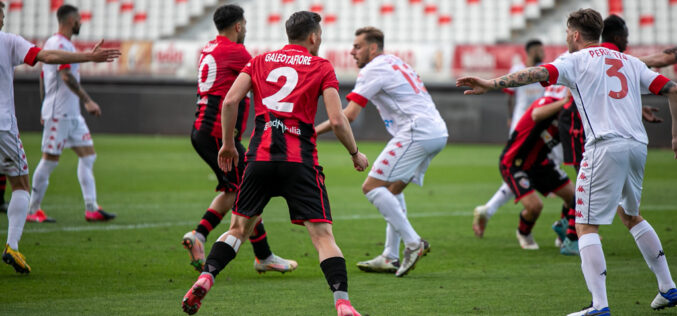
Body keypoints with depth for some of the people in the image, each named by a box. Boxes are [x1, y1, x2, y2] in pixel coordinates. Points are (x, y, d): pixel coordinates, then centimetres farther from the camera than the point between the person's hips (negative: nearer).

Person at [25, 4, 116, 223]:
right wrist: (87, 101, -27)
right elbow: (66, 76, -25)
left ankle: (91, 209, 2)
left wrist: (45, 110, 26)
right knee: (50, 159, -4)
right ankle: (33, 211, 3)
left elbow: (43, 76, 23)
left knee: (88, 154, 5)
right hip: (59, 113, -10)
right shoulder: (60, 44, -14)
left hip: (72, 113, 10)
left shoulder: (52, 43, 17)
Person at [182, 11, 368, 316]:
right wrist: (355, 153, 14)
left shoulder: (260, 61, 16)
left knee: (239, 227, 19)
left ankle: (204, 279, 2)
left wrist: (228, 144, 15)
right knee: (323, 235, -4)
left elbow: (230, 101, 4)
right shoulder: (322, 67, 7)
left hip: (260, 156, 3)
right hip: (300, 159, -3)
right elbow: (337, 121, -2)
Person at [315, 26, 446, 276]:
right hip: (437, 132, 10)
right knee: (392, 189, 18)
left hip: (417, 133, -10)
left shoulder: (373, 70, -4)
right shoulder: (395, 63, 24)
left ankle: (413, 243, -15)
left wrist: (314, 131, -2)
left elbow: (349, 115, -10)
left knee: (372, 187, -9)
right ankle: (391, 258, 15)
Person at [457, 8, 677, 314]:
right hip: (637, 145, 7)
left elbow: (538, 73, -12)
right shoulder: (630, 62, 21)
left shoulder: (577, 61, 4)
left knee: (586, 226, -4)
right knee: (631, 216, 27)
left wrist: (492, 84, -17)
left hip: (605, 147, -7)